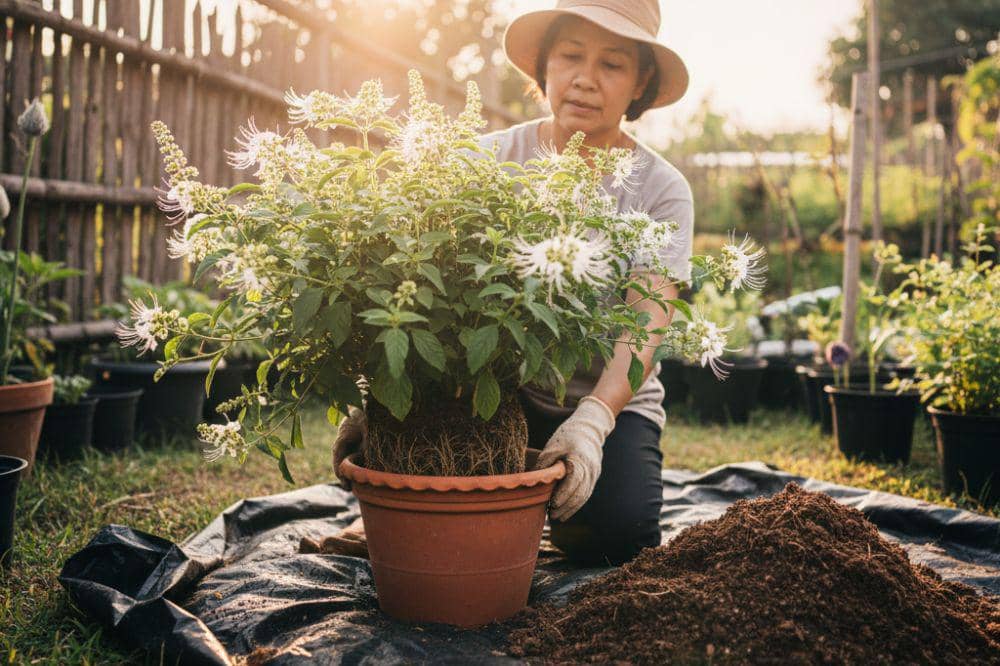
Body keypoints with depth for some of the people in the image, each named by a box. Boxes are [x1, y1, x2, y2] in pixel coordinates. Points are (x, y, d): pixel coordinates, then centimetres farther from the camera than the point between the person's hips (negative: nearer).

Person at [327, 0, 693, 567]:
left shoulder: (660, 190, -3)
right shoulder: (492, 160, 0)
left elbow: (646, 323, -14)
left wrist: (592, 420, -32)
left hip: (610, 398, 0)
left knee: (620, 529, -27)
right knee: (366, 440, -25)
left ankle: (551, 502, 9)